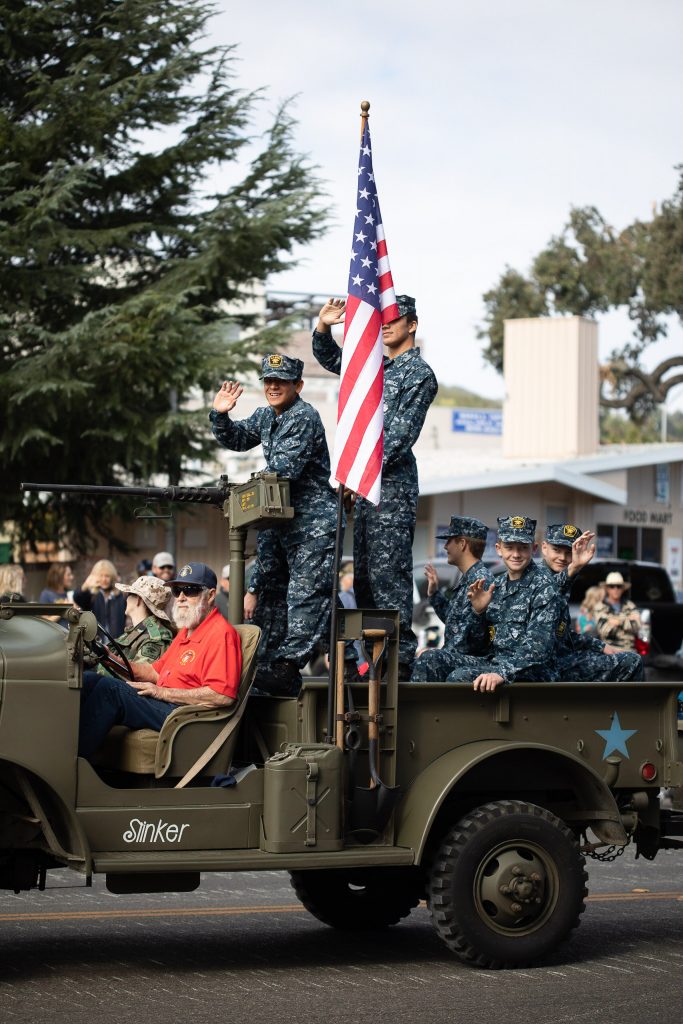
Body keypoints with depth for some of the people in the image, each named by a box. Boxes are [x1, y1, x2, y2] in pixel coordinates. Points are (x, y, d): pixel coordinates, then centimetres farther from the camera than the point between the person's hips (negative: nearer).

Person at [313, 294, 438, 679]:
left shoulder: (420, 374, -7)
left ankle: (399, 659, -11)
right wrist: (324, 327, 8)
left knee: (388, 573, -12)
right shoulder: (377, 366, 18)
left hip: (393, 484, -9)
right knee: (364, 574, 8)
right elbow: (331, 359, 29)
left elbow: (401, 435, -15)